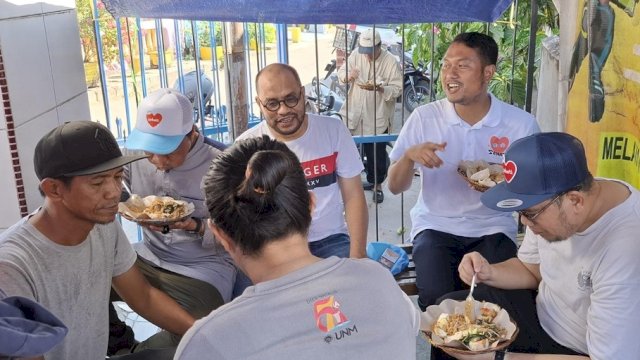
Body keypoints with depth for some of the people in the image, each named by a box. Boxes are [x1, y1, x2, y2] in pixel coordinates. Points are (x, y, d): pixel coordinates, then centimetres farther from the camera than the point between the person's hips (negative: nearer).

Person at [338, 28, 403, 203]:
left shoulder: (391, 62, -12)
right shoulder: (356, 54, 0)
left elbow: (398, 89, -13)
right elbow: (341, 72, 7)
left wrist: (379, 89, -31)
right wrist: (348, 76, -17)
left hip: (378, 116, -4)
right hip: (355, 113, 4)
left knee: (377, 153, 7)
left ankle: (377, 185, 26)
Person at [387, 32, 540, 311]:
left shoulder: (521, 124, -4)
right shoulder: (423, 117, -3)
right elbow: (395, 187, 1)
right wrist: (409, 155, -20)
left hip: (492, 228, 0)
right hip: (435, 226, 0)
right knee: (435, 299, -23)